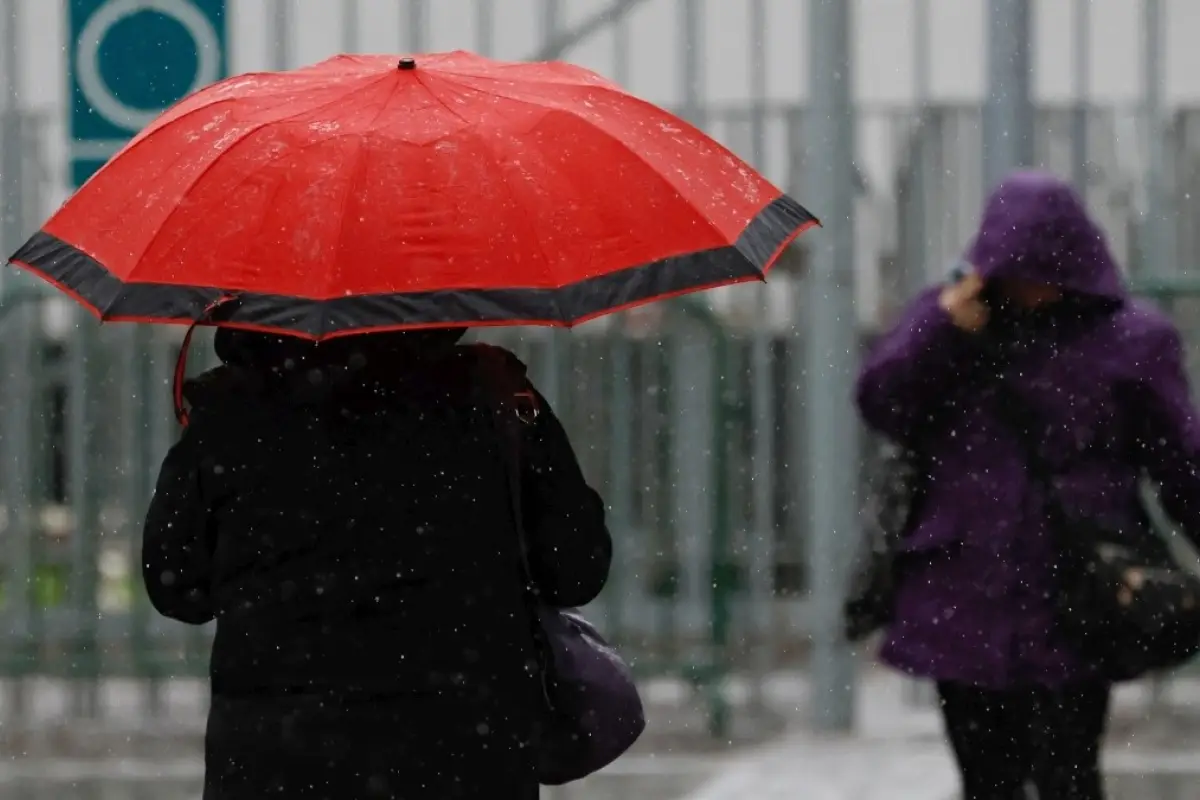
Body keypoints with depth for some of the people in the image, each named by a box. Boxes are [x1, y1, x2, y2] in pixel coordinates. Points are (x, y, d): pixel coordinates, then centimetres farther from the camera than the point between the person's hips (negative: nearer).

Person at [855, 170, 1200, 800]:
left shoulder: (1130, 339, -2)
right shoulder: (954, 316, 8)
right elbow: (881, 405, -3)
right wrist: (949, 322, -14)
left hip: (1072, 602, -4)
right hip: (963, 600, 4)